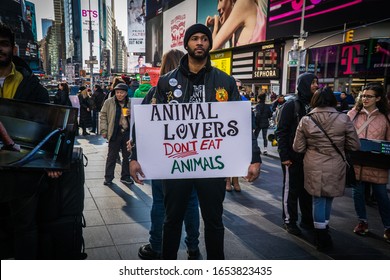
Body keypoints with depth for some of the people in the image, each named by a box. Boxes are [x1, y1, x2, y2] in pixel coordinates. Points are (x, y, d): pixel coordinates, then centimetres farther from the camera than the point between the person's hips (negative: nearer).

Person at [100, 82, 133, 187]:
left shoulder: (131, 103, 5)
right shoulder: (109, 102, -1)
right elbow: (103, 115, 1)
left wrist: (131, 114, -6)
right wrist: (104, 130, -5)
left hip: (127, 133, 3)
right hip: (115, 133, -2)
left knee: (127, 156, 10)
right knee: (112, 156, 4)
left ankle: (125, 177, 23)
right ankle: (108, 177, 15)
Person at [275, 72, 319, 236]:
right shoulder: (291, 106, -7)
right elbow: (281, 132, -9)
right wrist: (284, 156, -14)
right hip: (293, 158, -5)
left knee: (307, 189, 13)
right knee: (291, 189, 5)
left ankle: (307, 220, 25)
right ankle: (289, 221, 16)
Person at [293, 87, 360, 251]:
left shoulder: (306, 120, -8)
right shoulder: (343, 119, -10)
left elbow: (298, 148, -3)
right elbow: (355, 146, -2)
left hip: (314, 167, 0)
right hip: (335, 168, 0)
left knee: (318, 200, 11)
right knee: (328, 199, 18)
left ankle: (321, 237, 16)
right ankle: (324, 229, 34)